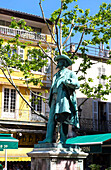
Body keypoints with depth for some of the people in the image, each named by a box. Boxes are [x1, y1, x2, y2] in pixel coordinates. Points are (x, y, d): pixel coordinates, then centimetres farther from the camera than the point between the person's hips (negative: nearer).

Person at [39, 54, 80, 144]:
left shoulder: (70, 73, 10)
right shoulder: (56, 75, 30)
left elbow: (77, 85, -2)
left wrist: (67, 82, -13)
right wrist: (51, 99, 17)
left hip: (64, 97, -6)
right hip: (55, 98, 6)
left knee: (63, 118, -12)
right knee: (51, 118, -4)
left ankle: (63, 139, -13)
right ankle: (49, 138, -8)